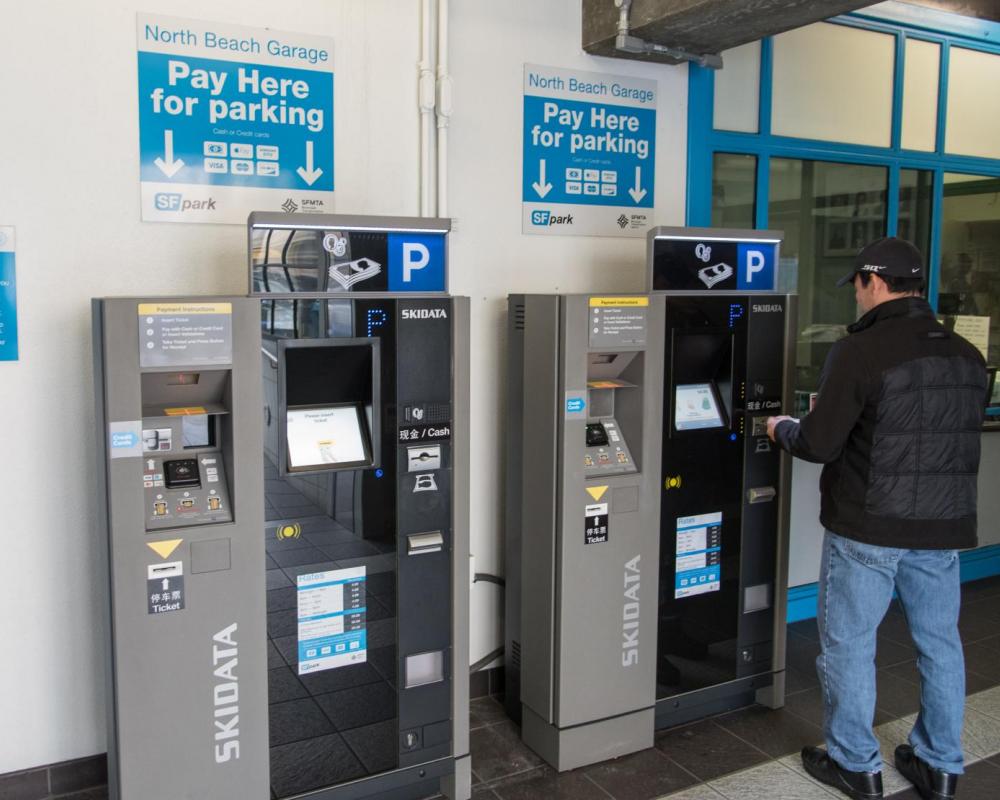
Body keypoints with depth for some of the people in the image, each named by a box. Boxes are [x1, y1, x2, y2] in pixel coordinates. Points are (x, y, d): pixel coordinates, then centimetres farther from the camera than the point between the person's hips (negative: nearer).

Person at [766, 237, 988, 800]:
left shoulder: (861, 351, -16)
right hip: (944, 525, 7)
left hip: (869, 527, -6)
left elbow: (819, 445, -17)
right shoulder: (967, 355, 5)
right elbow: (946, 434, 15)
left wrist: (782, 428, 5)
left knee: (849, 645, 9)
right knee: (940, 644, 17)